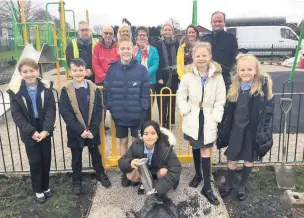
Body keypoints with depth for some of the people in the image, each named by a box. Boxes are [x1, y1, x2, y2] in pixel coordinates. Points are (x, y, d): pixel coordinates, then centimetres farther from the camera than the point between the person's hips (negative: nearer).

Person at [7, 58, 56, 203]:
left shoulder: (46, 87, -7)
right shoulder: (15, 90, -11)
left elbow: (51, 109, -8)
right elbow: (16, 114, -10)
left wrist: (46, 129, -18)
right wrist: (31, 131, -17)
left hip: (45, 130, 2)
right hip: (29, 133, -2)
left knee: (46, 160, 12)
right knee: (35, 161, 7)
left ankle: (46, 187, 32)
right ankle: (38, 190, 26)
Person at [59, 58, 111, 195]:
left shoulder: (94, 89, -5)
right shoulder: (66, 90, -10)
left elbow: (98, 111, -4)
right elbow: (65, 113, -12)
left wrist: (92, 130, -13)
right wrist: (80, 130, -17)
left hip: (92, 130, 1)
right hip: (75, 132, -1)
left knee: (96, 154, 19)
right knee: (76, 158, 14)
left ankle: (100, 174, 40)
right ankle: (76, 181, 33)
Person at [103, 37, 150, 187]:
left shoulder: (141, 69, -9)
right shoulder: (112, 69, -3)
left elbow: (145, 92, -7)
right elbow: (107, 91, 1)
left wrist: (142, 110, -12)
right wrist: (111, 108, -5)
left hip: (137, 115, -2)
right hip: (119, 115, 2)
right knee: (123, 142, 15)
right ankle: (125, 172, 31)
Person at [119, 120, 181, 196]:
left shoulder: (165, 148, -33)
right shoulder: (136, 146, -26)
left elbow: (176, 169, -36)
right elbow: (121, 162, -20)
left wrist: (159, 188, -42)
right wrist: (130, 163, -45)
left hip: (158, 172, -2)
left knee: (164, 172, -33)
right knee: (130, 175, -24)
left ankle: (159, 185, 0)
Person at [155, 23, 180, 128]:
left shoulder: (176, 43, 6)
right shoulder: (159, 44, 0)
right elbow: (157, 62, -5)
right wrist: (159, 77, -12)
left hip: (173, 77, 2)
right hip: (162, 76, -2)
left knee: (172, 100, 8)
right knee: (162, 101, 0)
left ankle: (170, 121, 19)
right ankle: (162, 122, 11)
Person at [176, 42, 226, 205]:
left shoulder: (217, 76, -6)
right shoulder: (189, 75, -4)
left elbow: (220, 100, -5)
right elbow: (180, 96, 1)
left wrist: (215, 118, -11)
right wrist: (186, 112, -8)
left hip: (208, 119, -1)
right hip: (193, 118, 2)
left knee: (205, 151, -2)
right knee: (195, 148, 16)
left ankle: (207, 187, 6)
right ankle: (198, 174, 37)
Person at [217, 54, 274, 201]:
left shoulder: (263, 85, -12)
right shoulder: (235, 86, 0)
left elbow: (269, 109, -10)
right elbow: (228, 110, 4)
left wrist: (265, 132, -14)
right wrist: (224, 130, 5)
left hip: (254, 130, -2)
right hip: (237, 128, 3)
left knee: (249, 159, 15)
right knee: (232, 159, 12)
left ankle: (242, 186, 37)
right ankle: (229, 184, 36)